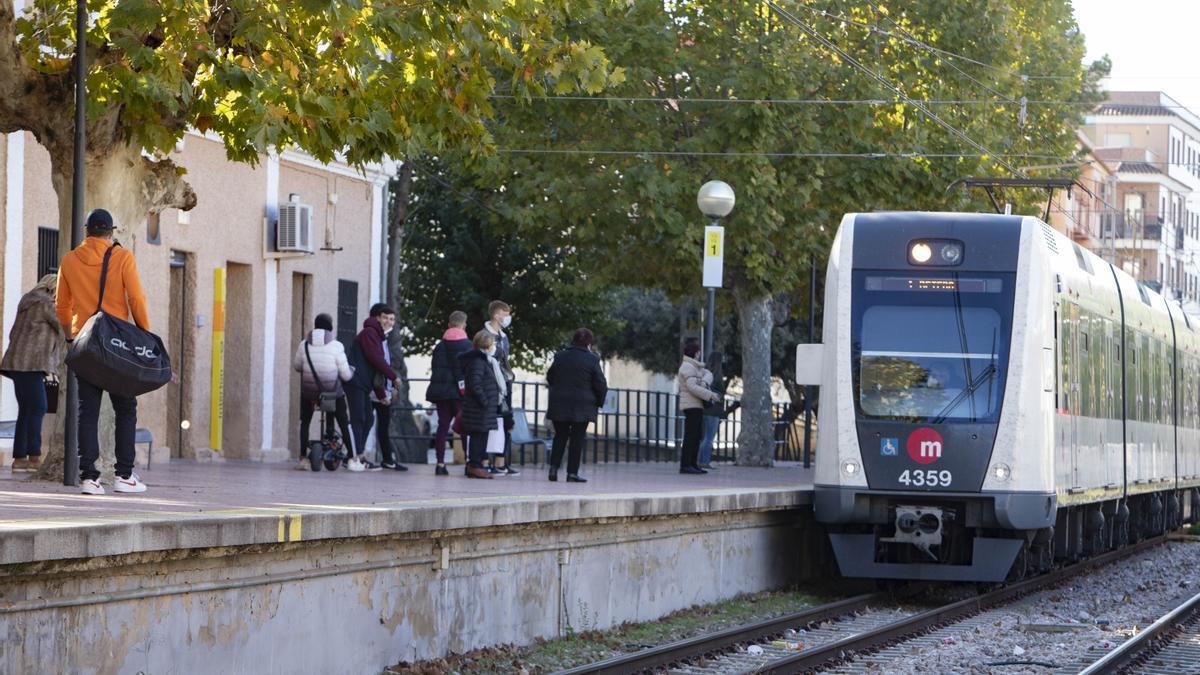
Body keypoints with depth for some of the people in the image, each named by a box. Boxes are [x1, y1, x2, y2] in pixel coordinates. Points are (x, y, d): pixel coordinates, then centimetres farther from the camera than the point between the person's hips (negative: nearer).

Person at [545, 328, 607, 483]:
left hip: (559, 405, 3)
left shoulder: (560, 357, 4)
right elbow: (601, 385, -8)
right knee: (577, 439, 2)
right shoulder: (592, 360, -8)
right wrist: (599, 402, 8)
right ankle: (572, 472, 0)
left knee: (560, 437, 13)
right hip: (582, 406, -3)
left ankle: (553, 468, 2)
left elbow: (550, 378, 13)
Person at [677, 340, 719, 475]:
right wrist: (710, 395, -21)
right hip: (691, 405, -10)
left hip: (697, 405, 10)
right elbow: (692, 387, -21)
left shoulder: (696, 366, 19)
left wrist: (704, 382, -14)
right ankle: (685, 465, -16)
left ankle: (693, 464, 9)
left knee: (697, 435, 9)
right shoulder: (687, 367, -11)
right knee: (691, 435, -13)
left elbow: (708, 374, 9)